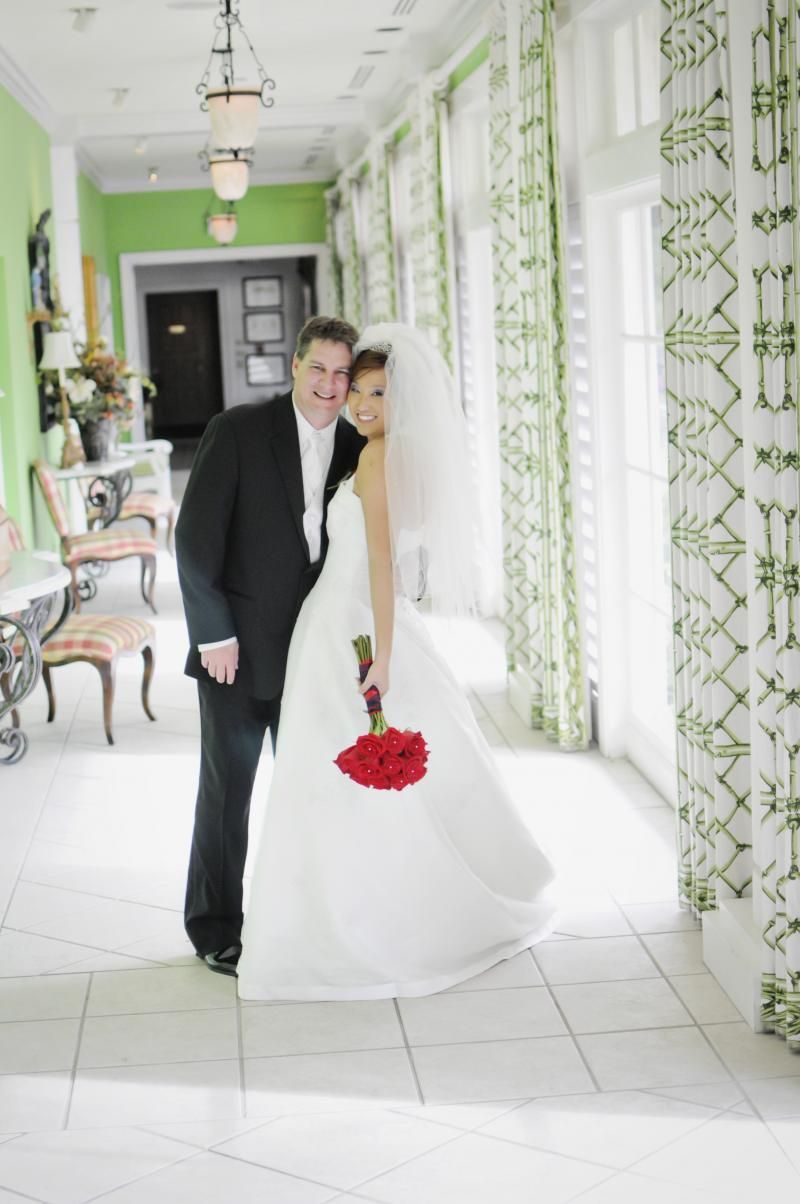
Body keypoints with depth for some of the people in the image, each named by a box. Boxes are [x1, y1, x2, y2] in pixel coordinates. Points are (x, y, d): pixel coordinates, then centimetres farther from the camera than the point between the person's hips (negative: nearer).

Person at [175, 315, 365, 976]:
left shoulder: (357, 449, 4)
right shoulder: (238, 430, -10)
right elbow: (195, 536, -11)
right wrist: (215, 634, -14)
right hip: (239, 648, -4)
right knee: (227, 787, 6)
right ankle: (216, 928, 21)